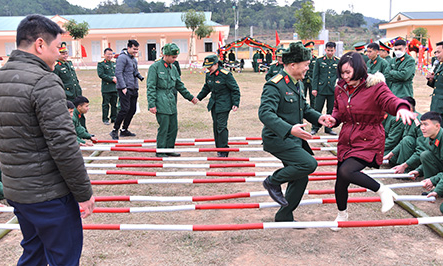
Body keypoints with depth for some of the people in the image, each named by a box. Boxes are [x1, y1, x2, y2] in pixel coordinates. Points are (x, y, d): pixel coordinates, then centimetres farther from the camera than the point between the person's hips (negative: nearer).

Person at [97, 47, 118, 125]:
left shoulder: (114, 64, 17)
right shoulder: (101, 64, -2)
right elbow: (101, 74, -12)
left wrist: (116, 78, -3)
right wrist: (112, 79, -15)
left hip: (115, 87, 5)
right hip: (106, 88, -5)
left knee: (114, 104, 9)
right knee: (105, 104, 0)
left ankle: (114, 118, 19)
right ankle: (105, 119, 8)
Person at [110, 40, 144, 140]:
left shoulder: (134, 59, 18)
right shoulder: (122, 57, -8)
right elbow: (118, 73, -15)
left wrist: (140, 77, 8)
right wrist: (123, 87, -20)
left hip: (133, 89, 9)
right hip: (125, 89, -9)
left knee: (132, 109, 9)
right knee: (125, 109, -15)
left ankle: (124, 130, 20)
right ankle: (115, 130, -4)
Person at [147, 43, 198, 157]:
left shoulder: (173, 68, 13)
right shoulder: (155, 67, -7)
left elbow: (180, 85, 23)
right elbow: (151, 87, -9)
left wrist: (190, 97, 25)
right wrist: (152, 104, -14)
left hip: (171, 102, 7)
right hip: (161, 103, -7)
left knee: (173, 127, 9)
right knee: (163, 128, -6)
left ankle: (169, 149, 22)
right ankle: (160, 152, 7)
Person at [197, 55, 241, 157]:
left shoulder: (226, 74, -14)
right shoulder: (208, 75, 6)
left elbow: (235, 90, -9)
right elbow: (206, 88, 24)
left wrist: (235, 104, -13)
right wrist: (198, 98, 18)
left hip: (223, 105, -7)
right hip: (214, 104, 7)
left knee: (221, 126, -10)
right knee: (215, 126, 9)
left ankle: (224, 151, -2)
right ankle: (218, 148, 21)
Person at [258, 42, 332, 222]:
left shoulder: (297, 83, 11)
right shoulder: (274, 85, -19)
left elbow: (303, 107, 23)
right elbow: (265, 113, -30)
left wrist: (317, 117, 2)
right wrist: (289, 129, -41)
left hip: (294, 139, 9)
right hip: (278, 139, -9)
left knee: (300, 179, 11)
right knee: (309, 164, -23)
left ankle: (284, 217, 27)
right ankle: (273, 181, 0)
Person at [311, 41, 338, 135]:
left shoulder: (338, 61, 6)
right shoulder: (319, 60, 1)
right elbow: (315, 75, 1)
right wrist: (314, 88, -5)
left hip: (333, 90, 2)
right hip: (321, 89, -2)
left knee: (331, 110, 8)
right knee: (317, 109, 1)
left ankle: (328, 128, 19)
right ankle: (315, 128, 12)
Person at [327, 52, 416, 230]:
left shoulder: (375, 87, -11)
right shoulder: (340, 89, 6)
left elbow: (390, 100, -25)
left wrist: (402, 108, -48)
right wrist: (334, 119, -2)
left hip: (368, 142, -6)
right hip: (346, 140, 6)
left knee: (346, 172, -27)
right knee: (340, 180, 9)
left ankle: (383, 191, -5)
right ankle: (342, 214, 35)